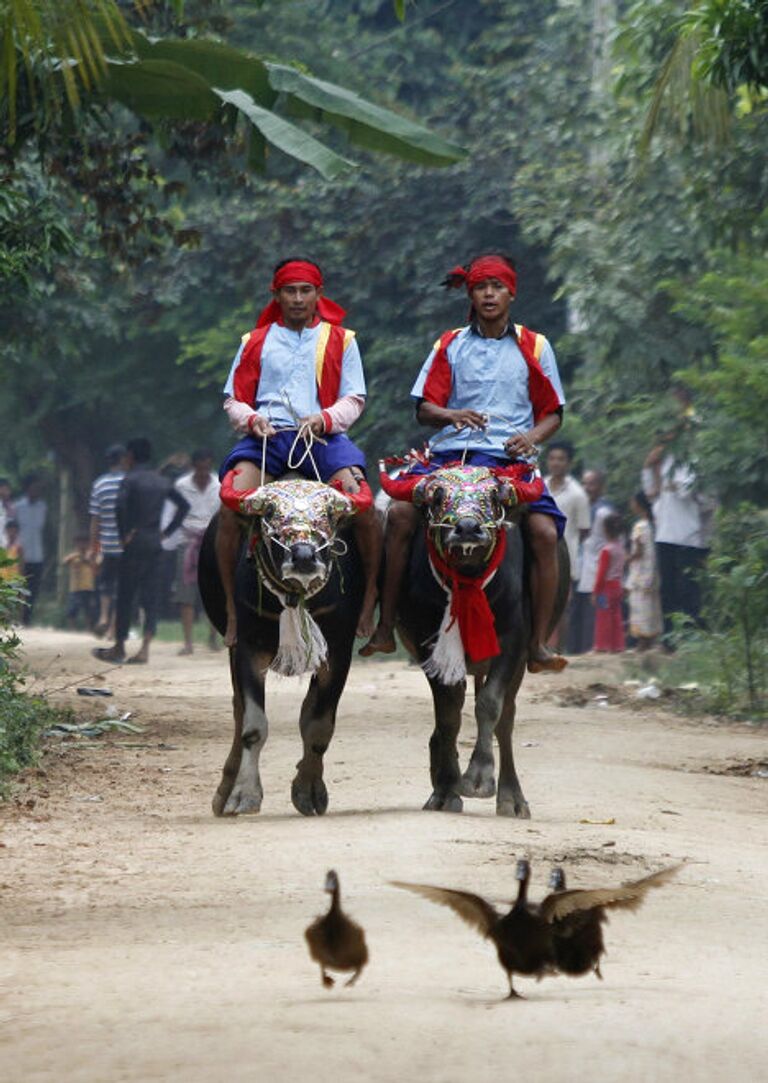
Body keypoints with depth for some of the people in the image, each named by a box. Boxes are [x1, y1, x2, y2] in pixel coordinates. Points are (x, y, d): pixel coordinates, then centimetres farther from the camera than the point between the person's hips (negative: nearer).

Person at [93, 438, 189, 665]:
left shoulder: (131, 479, -7)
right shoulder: (161, 481, 12)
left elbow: (120, 506, -23)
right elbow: (184, 505, 17)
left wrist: (124, 535, -13)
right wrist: (167, 531, 14)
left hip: (135, 544, -5)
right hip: (155, 545, 5)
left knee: (125, 597, 4)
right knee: (150, 597, 3)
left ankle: (119, 648, 11)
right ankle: (145, 648, -11)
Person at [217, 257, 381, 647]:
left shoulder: (340, 340, 16)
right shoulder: (256, 341, 18)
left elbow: (353, 399, 10)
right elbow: (234, 399, 16)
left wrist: (325, 418, -10)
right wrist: (250, 419, -7)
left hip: (323, 436, -1)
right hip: (266, 436, 1)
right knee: (232, 504, -28)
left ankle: (370, 599, -14)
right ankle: (232, 607, -17)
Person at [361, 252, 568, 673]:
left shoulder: (533, 346, 11)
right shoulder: (450, 345, 13)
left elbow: (553, 413, 12)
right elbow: (424, 408, 9)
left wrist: (530, 437, -9)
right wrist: (452, 415, -14)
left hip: (510, 457, -1)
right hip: (452, 450, 1)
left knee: (545, 531, -25)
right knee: (400, 513, -23)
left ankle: (538, 644, -18)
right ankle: (385, 628, -15)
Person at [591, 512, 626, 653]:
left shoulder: (606, 550, -16)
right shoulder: (620, 548, 6)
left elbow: (601, 573, -16)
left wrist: (595, 591, -11)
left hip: (607, 585, -7)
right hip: (617, 585, 7)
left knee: (603, 617, -2)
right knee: (616, 616, 11)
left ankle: (602, 645, 0)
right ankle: (617, 645, 13)